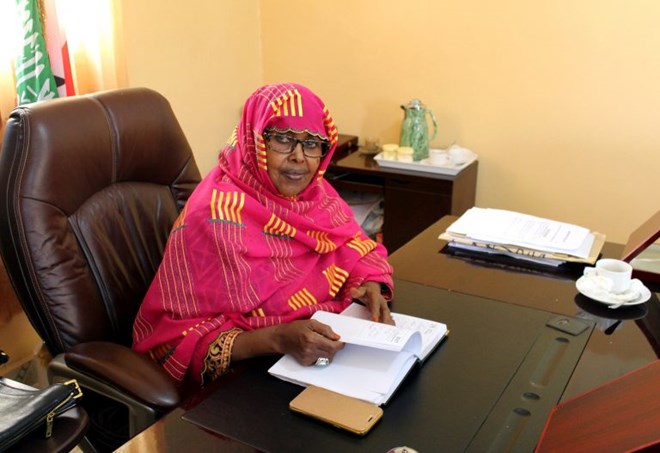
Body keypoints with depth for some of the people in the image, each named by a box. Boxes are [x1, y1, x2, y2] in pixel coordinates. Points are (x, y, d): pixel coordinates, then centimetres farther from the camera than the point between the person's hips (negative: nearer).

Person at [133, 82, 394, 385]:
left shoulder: (315, 192, -1)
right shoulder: (215, 216, -20)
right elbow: (179, 335, -20)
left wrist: (371, 285, -14)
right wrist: (278, 338, -34)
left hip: (334, 347, 7)